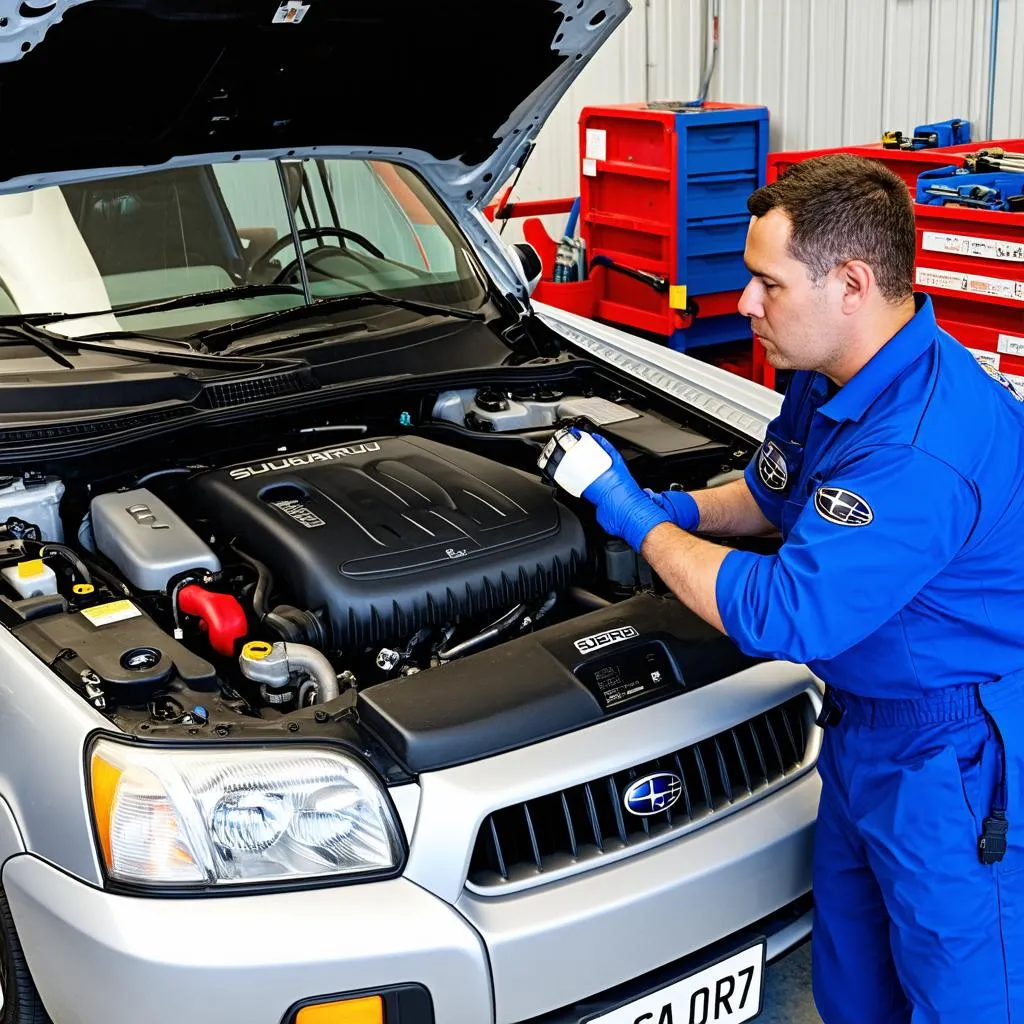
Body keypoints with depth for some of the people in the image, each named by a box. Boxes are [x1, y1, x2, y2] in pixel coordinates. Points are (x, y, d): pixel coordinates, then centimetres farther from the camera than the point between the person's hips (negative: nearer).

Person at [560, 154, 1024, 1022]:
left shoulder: (926, 446, -33)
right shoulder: (832, 379, 0)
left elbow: (782, 614, -32)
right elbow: (776, 494, 20)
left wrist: (641, 521, -19)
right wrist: (686, 510, 2)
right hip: (863, 725, 9)